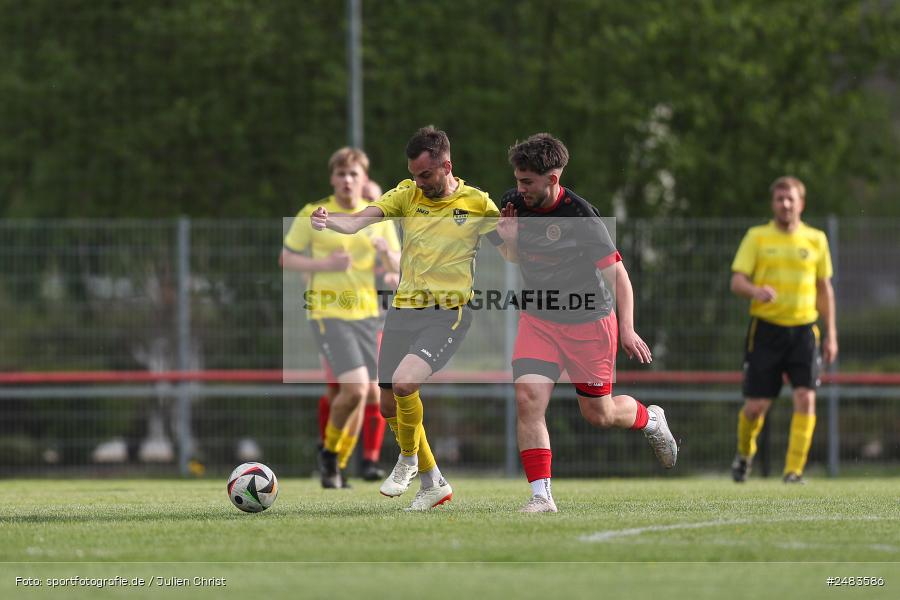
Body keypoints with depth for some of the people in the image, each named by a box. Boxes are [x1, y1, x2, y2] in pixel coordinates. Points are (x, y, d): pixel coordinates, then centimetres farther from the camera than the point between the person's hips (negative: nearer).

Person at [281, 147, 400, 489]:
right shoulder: (313, 215, -3)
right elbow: (286, 258, 2)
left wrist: (387, 252, -13)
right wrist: (324, 265, -14)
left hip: (365, 313, 5)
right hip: (327, 312, -5)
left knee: (363, 394, 6)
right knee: (355, 387, -19)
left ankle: (338, 465, 23)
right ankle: (330, 450, 6)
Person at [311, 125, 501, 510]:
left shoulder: (477, 204, -3)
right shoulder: (408, 194, 3)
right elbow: (358, 221, -11)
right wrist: (328, 221, -32)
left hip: (448, 313, -5)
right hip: (403, 310, 5)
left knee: (403, 384, -26)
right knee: (390, 406, 9)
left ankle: (408, 460, 0)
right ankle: (433, 483, 29)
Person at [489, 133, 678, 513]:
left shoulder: (581, 217, -22)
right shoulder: (514, 204, -5)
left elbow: (616, 273, -17)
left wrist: (626, 329, -25)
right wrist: (509, 241, -11)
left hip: (589, 321, -4)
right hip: (537, 318, 4)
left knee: (598, 415, 8)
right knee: (527, 398, -17)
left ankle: (649, 419, 43)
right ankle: (541, 496, -15)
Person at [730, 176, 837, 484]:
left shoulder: (816, 240, 8)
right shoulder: (757, 237, 2)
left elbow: (824, 288, 15)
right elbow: (737, 281, -4)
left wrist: (831, 334, 13)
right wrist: (756, 291, -27)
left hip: (803, 329, 1)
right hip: (765, 329, -1)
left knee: (805, 398, -14)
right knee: (756, 404, -1)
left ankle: (794, 471, -9)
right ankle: (744, 453, 29)